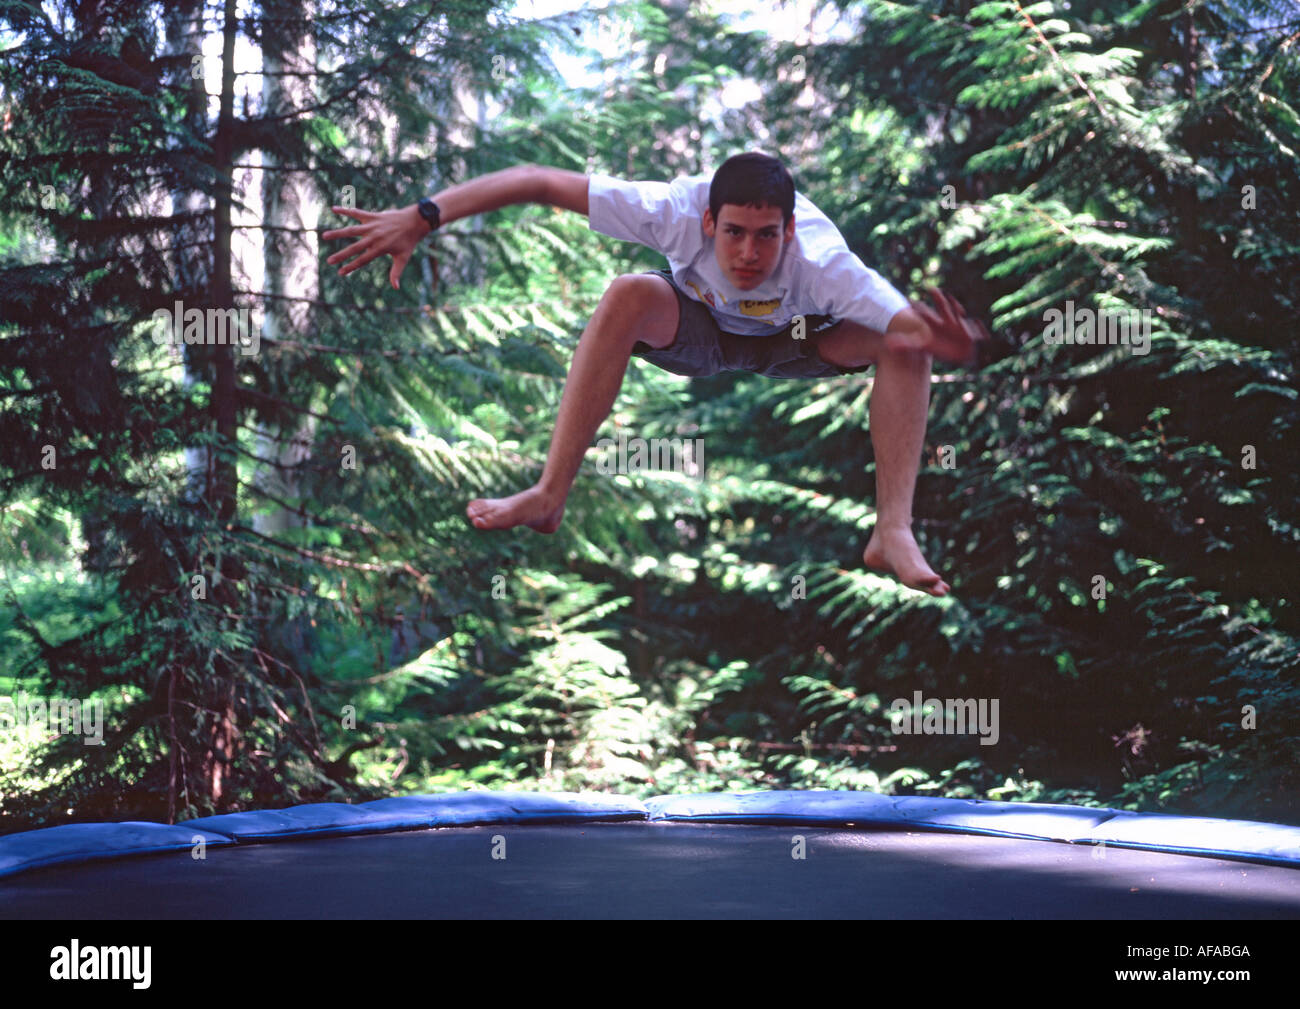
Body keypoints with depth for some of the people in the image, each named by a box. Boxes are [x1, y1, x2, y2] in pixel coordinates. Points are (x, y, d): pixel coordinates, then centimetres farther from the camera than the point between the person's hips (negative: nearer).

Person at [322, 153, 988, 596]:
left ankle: (893, 532, -25)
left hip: (798, 341, 0)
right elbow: (538, 182, -37)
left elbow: (920, 332, -50)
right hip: (698, 328, 0)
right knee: (631, 294, -35)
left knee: (901, 342, -30)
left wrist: (956, 346, -75)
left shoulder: (822, 265, -41)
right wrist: (422, 218, -45)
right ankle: (549, 497, -31)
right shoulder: (678, 211, -38)